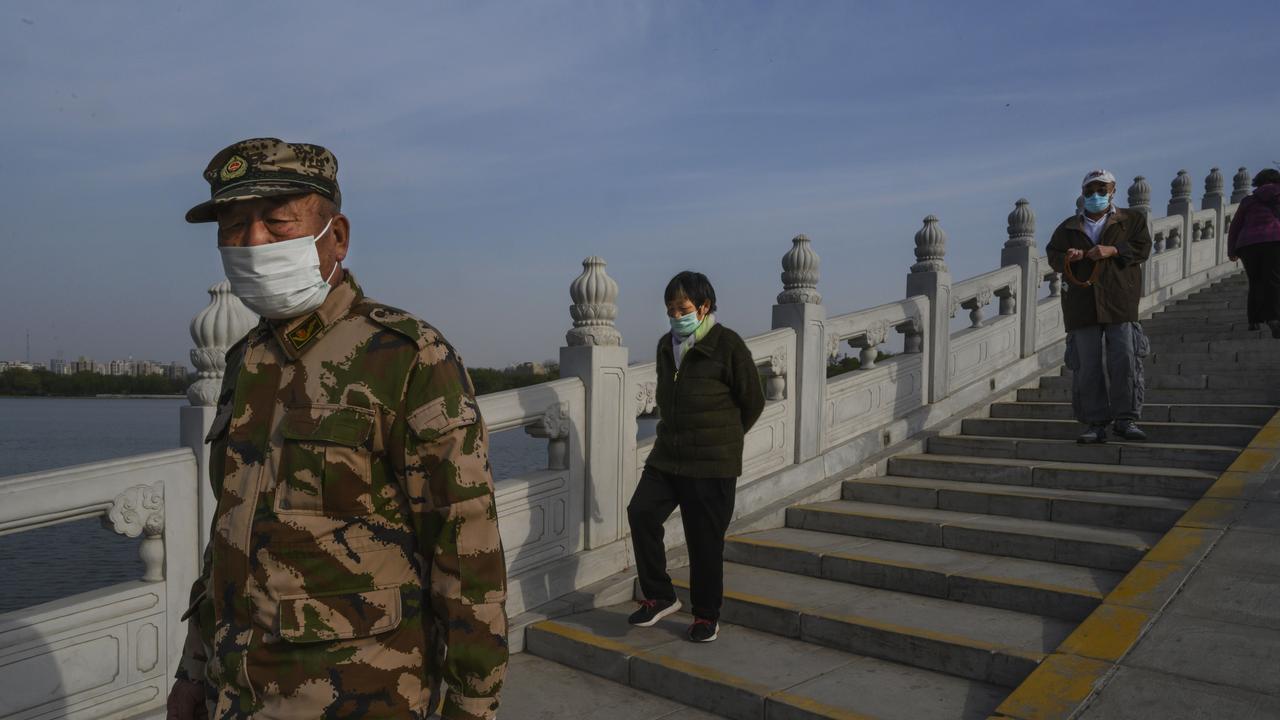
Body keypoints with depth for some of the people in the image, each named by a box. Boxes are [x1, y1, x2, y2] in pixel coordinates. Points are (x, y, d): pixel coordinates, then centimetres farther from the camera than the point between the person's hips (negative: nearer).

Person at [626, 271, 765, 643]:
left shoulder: (727, 344, -10)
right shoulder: (666, 346, 10)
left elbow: (753, 401, -2)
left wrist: (723, 438, 8)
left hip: (712, 463, -6)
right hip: (667, 455, 6)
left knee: (705, 540, 1)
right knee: (641, 512, -10)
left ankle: (707, 615, 20)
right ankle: (659, 596, 6)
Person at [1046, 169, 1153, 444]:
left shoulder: (1132, 220, 13)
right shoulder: (1068, 227, 18)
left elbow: (1143, 247, 2)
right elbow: (1052, 256, 14)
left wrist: (1113, 251, -14)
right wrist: (1067, 258, -8)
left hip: (1120, 302, -2)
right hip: (1083, 305, 2)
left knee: (1125, 361, -7)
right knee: (1088, 366, 0)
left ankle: (1126, 419, 2)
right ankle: (1096, 424, 5)